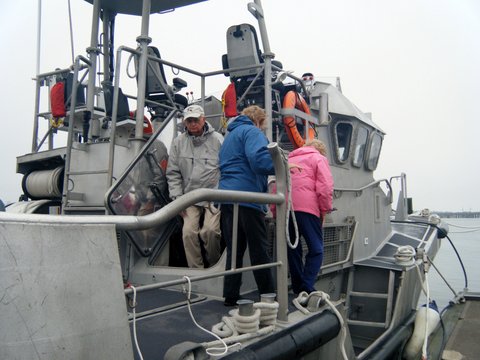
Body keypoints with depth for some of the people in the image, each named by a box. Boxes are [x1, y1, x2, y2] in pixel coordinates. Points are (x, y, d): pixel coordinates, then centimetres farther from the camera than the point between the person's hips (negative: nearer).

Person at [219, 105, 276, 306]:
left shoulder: (230, 135, 27)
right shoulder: (252, 132, -3)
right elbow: (259, 159, -22)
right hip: (247, 197, -8)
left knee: (234, 249, 11)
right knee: (259, 251, 0)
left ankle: (231, 296, 13)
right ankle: (268, 295, 9)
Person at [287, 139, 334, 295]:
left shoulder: (289, 159, 29)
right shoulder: (319, 158, 13)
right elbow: (325, 187, -3)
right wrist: (324, 210, 5)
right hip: (306, 207, -5)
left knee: (292, 248, 14)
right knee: (316, 249, 0)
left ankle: (297, 286, 18)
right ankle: (307, 288, -9)